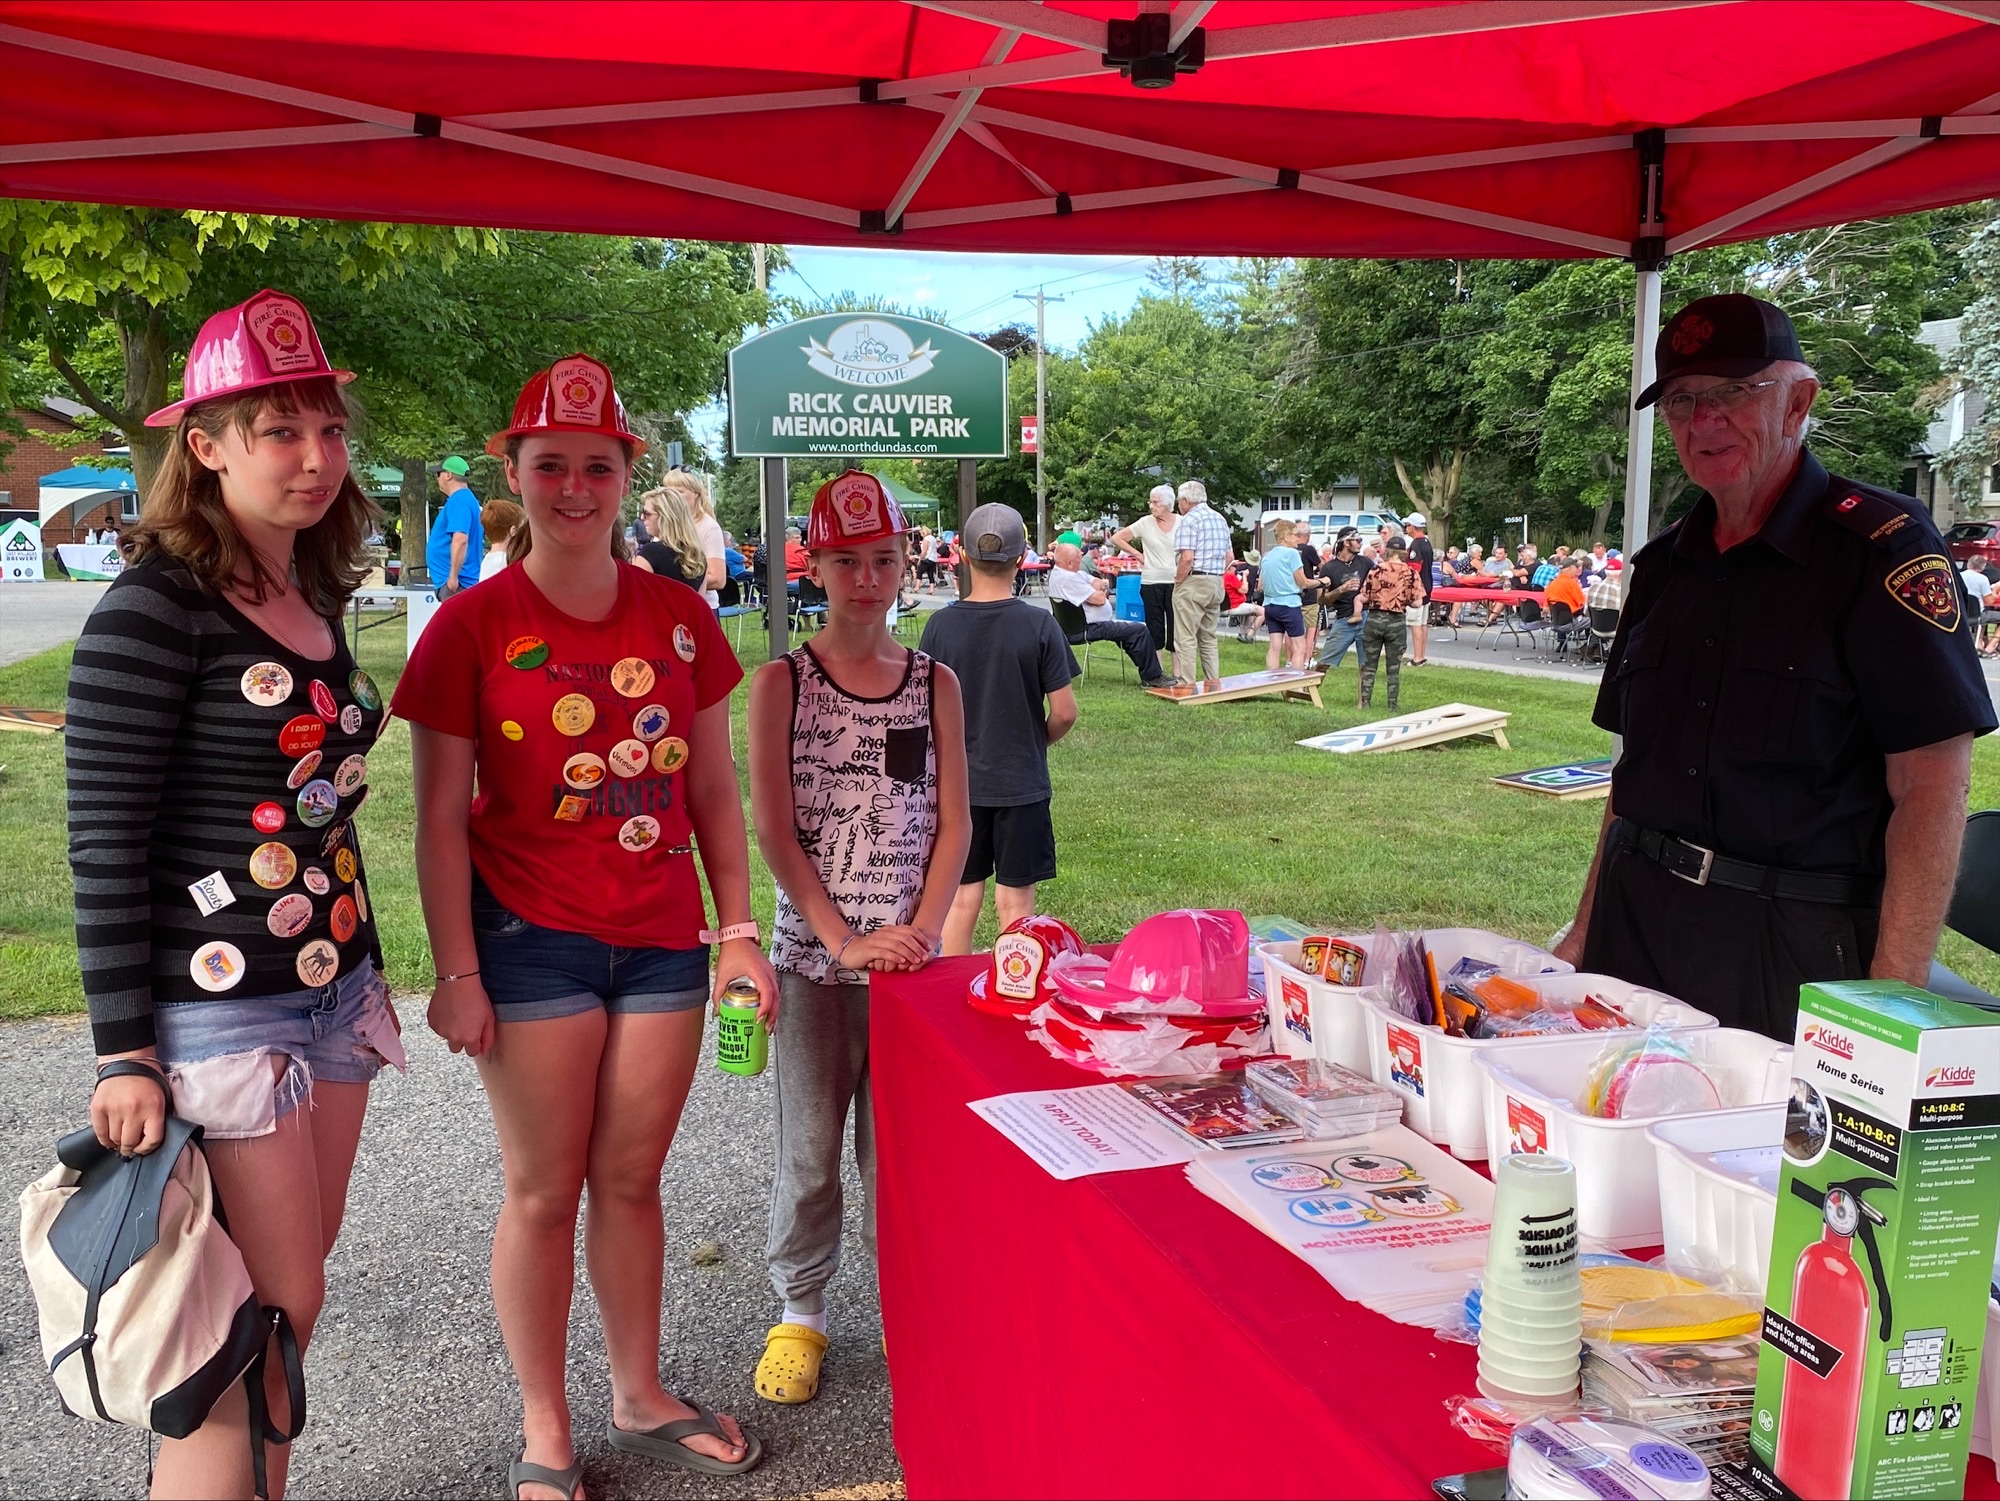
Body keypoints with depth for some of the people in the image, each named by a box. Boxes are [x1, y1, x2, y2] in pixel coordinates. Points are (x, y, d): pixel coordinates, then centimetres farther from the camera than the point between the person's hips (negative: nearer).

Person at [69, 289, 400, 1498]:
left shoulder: (317, 598, 9)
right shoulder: (152, 613, -13)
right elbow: (104, 845, -13)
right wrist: (124, 1054, -14)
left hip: (332, 993, 7)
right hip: (215, 1012, -7)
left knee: (286, 1294, 15)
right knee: (276, 1310, 0)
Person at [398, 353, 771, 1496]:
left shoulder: (679, 617, 4)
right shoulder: (473, 626, -5)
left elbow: (715, 790, 8)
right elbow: (441, 816, -5)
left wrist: (738, 932, 5)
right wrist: (457, 970, -8)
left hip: (663, 939, 3)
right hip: (532, 939, -3)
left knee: (632, 1177, 15)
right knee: (545, 1188, 7)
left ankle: (642, 1399, 34)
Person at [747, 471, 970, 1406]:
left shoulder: (935, 683, 5)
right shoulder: (780, 683, -2)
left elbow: (953, 821, 3)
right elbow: (773, 828, -7)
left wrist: (921, 931, -9)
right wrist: (844, 940, -14)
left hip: (911, 954, 2)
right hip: (813, 958, -1)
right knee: (810, 1146, 9)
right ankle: (800, 1311, 26)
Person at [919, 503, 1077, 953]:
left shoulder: (941, 625, -7)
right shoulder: (1040, 625, -11)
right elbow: (1064, 713, -9)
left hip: (957, 782, 2)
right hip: (1022, 782, -2)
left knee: (960, 898, 12)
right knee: (1015, 900, 7)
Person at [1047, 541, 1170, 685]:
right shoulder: (1067, 578, -23)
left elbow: (1100, 582, 10)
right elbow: (1099, 599, -23)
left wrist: (1097, 589, -12)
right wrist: (1098, 590, -1)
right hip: (1091, 628, -12)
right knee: (1139, 630, -17)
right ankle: (1152, 678, -7)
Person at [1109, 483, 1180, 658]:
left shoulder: (1182, 523, -1)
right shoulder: (1145, 523, -1)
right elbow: (1116, 538, 4)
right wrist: (1137, 554, 2)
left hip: (1175, 582, 0)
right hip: (1151, 583, 0)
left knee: (1175, 626, 2)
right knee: (1154, 627, 5)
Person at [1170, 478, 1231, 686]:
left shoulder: (1189, 520, -11)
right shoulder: (1220, 520, 15)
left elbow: (1187, 558, -20)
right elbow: (1228, 557, 17)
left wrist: (1178, 580, -8)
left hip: (1193, 583, -8)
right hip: (1216, 583, 8)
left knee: (1186, 638, -5)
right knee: (1208, 637, 15)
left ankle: (1187, 683, -6)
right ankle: (1213, 681, 15)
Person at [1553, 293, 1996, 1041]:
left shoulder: (1880, 546, -8)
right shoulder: (1663, 564, 11)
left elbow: (1931, 789, -13)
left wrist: (1892, 1003, -18)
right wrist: (1585, 930, 12)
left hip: (1792, 949, -5)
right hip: (1638, 921, 6)